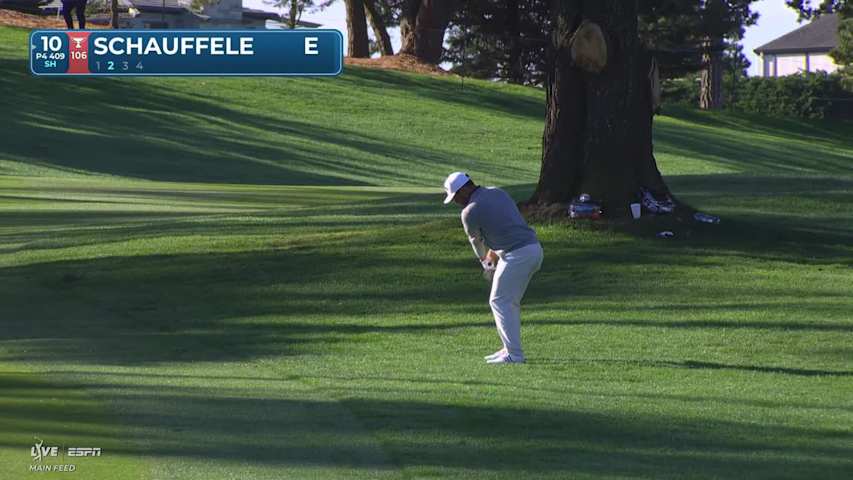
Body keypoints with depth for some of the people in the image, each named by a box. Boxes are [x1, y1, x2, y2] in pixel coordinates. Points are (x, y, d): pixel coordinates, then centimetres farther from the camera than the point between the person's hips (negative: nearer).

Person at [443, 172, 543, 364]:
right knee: (510, 302, 18)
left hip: (516, 254, -9)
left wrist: (484, 259, 30)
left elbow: (476, 241, 10)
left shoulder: (470, 212, -8)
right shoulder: (497, 192, 14)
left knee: (500, 301, -1)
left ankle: (514, 354, -7)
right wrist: (492, 253, 34)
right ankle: (510, 348, 21)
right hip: (534, 248, 9)